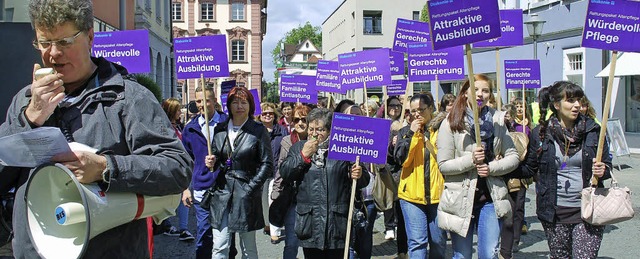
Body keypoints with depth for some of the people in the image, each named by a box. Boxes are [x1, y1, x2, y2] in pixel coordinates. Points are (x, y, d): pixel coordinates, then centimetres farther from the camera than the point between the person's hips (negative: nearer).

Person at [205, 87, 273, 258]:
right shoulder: (220, 129, 9)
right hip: (222, 193, 3)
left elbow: (267, 164, -4)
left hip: (246, 194, -3)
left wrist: (250, 188, -11)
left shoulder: (259, 131, -3)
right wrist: (212, 162, -3)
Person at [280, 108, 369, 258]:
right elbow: (284, 174, 1)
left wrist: (359, 175, -15)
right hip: (309, 222, 2)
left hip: (338, 221, -1)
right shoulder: (299, 148, 11)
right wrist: (304, 155, -7)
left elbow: (364, 181, 7)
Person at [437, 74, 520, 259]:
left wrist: (491, 168, -11)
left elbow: (513, 157, 5)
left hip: (490, 198, 2)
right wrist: (470, 159, -20)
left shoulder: (497, 120, 6)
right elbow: (443, 165, -7)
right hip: (461, 200, -2)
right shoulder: (451, 123, -5)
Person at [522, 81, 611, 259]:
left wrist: (603, 170, -10)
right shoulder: (541, 133, 0)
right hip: (554, 213, 0)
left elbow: (607, 163, 12)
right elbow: (530, 168, 6)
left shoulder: (593, 130, 3)